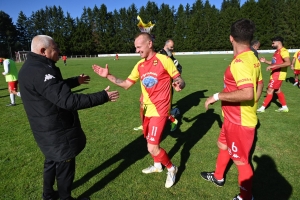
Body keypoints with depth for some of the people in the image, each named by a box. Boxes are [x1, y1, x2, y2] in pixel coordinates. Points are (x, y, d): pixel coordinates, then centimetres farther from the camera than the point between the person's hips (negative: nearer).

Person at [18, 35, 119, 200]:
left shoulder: (31, 67, 6)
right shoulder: (40, 71, -29)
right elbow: (68, 100, -35)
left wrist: (75, 81, 31)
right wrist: (103, 97, -31)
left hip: (48, 128, 11)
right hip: (56, 131, -11)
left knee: (52, 161, 27)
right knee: (65, 166, 9)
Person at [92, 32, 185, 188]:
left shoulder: (164, 60, -12)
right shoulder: (140, 65, 6)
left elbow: (179, 80, -8)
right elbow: (126, 84, 9)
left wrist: (179, 85, -32)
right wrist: (108, 76, 0)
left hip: (159, 109, -7)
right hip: (146, 109, 7)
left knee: (152, 148, -10)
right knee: (150, 141, 20)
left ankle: (171, 168, 18)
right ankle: (157, 165, 47)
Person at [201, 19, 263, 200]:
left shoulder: (240, 62, -27)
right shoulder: (253, 58, 4)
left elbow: (247, 93, -37)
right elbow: (259, 84, 15)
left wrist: (217, 96, -26)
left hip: (240, 122, -10)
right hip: (235, 118, 10)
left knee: (241, 161, 9)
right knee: (223, 145, 25)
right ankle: (218, 177, 47)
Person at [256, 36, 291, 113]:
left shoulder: (283, 51, -17)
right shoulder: (277, 51, 15)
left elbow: (288, 63, -29)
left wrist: (273, 66, -32)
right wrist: (265, 61, 9)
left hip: (278, 74, -10)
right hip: (275, 74, 10)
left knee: (270, 90, -6)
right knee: (277, 90, 16)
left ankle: (262, 108, 1)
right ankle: (284, 107, 27)